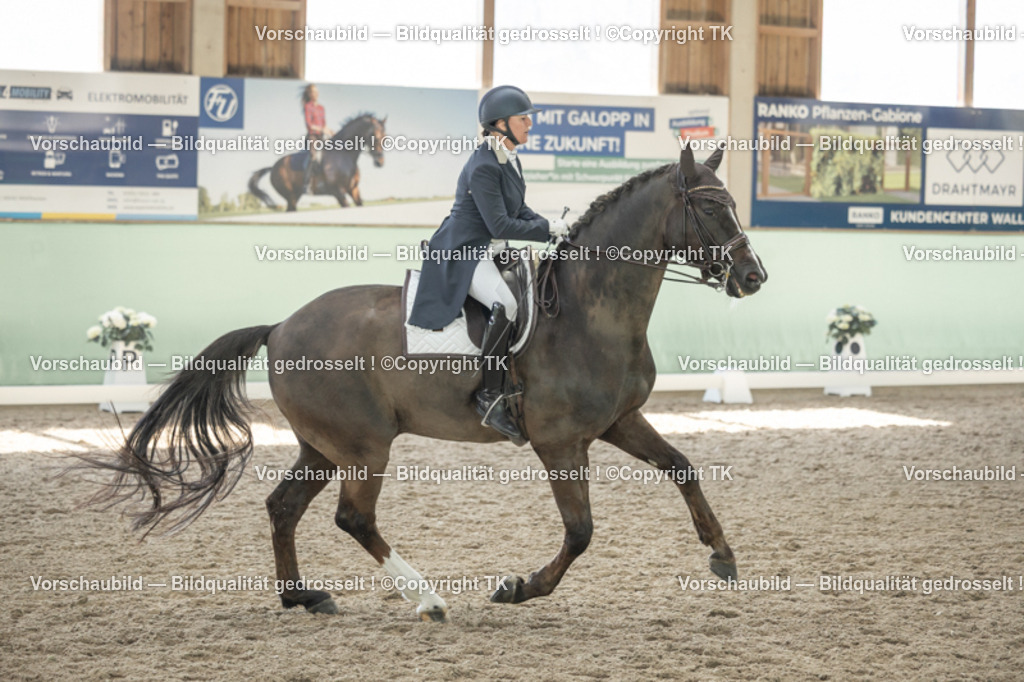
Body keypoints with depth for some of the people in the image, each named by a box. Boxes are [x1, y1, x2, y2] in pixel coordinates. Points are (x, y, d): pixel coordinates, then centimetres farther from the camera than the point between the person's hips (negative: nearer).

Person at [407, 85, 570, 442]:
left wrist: (550, 225, 1)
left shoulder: (510, 161, 10)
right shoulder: (483, 167, -20)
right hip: (461, 252, -11)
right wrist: (548, 229, -18)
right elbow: (501, 226, -24)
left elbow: (519, 211, 18)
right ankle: (490, 397, -27)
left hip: (486, 251, 11)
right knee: (506, 304, -33)